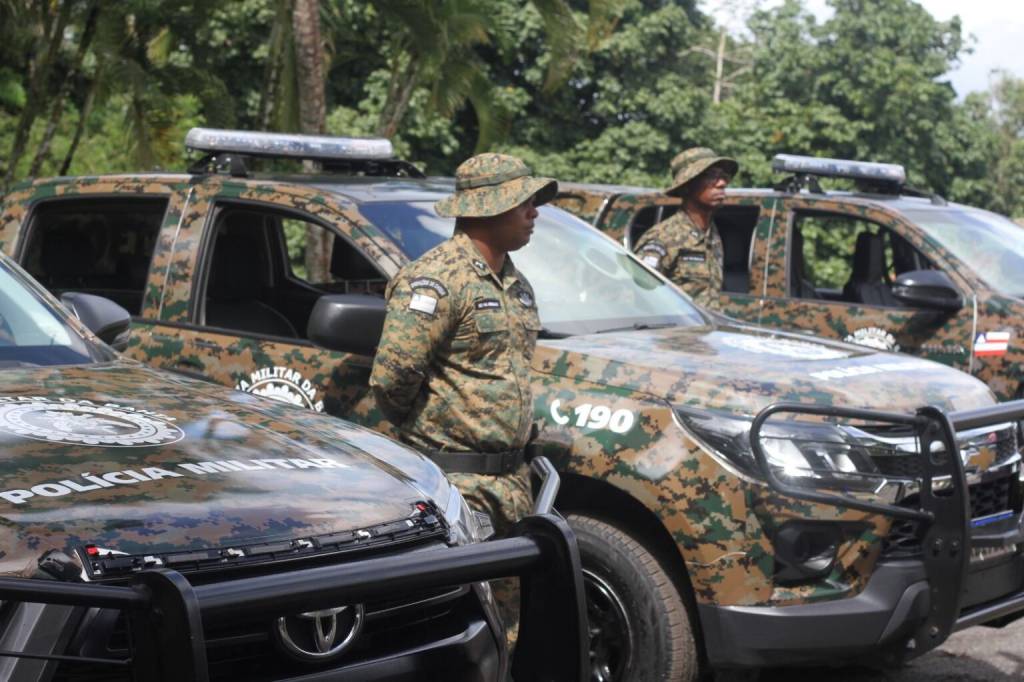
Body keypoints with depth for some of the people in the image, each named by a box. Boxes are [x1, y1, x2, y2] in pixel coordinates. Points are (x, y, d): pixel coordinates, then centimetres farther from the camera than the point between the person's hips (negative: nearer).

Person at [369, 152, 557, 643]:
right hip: (456, 481, -9)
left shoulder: (515, 284, 14)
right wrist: (419, 430, -6)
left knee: (511, 612, 15)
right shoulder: (437, 279, -16)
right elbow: (390, 376, -22)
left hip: (511, 477, 9)